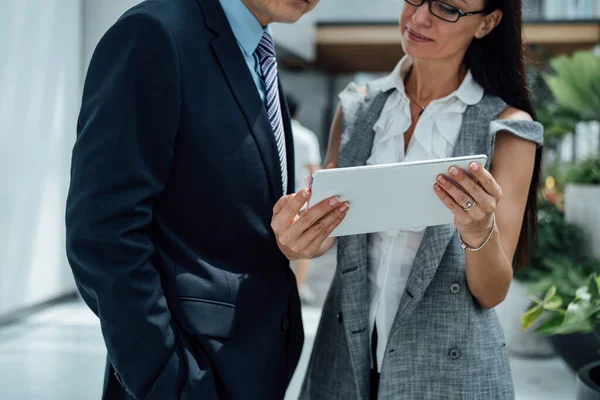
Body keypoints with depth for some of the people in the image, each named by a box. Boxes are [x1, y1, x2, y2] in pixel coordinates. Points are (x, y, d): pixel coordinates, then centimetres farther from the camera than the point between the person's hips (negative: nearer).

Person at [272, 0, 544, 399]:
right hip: (348, 353, 3)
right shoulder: (357, 107, -2)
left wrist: (480, 231, -28)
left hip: (452, 367, -2)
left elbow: (493, 292, -8)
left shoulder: (505, 129, -10)